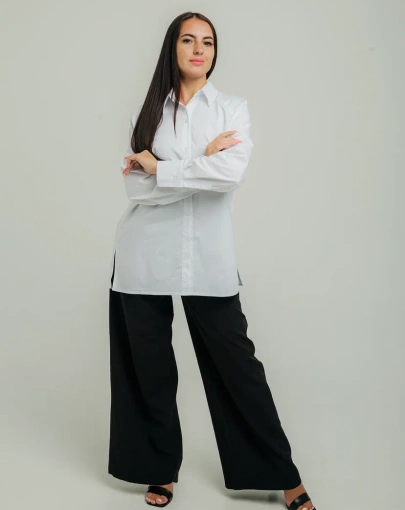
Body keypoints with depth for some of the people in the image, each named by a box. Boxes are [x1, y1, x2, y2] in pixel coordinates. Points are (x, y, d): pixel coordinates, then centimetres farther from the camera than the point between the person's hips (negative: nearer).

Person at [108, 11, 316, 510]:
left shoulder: (233, 109, 6)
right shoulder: (146, 113, 8)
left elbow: (231, 174, -14)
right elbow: (135, 186, -6)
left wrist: (159, 168, -8)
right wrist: (201, 161, -10)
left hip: (207, 256, -1)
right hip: (144, 255, 2)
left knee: (235, 361, 2)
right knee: (150, 368, 9)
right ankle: (159, 468, 29)